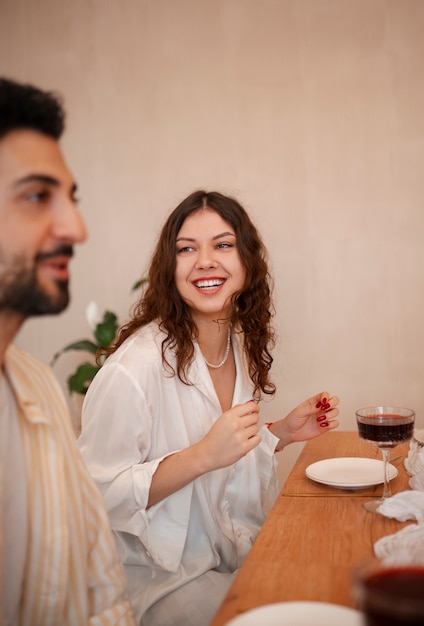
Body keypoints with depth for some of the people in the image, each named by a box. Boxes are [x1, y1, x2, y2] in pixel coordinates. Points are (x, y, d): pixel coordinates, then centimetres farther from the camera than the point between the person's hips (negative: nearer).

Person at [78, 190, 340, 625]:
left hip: (236, 557, 7)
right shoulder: (136, 365, -24)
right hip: (159, 578, -7)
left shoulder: (242, 346, 0)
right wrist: (203, 455, -30)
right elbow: (97, 496, -22)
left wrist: (285, 431, -2)